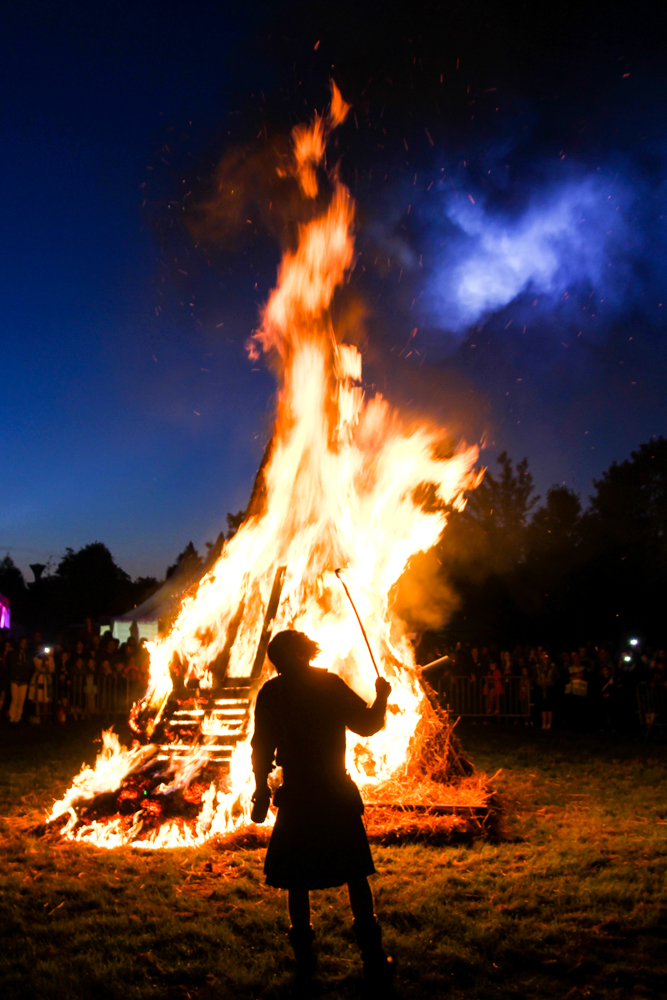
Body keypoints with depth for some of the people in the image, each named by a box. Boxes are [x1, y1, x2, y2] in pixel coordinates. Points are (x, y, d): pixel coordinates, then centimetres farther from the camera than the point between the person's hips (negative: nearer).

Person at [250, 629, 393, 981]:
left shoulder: (270, 694, -3)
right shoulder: (331, 685, -5)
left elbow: (262, 748, 0)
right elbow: (367, 724, -2)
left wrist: (261, 791, 10)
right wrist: (381, 697, 15)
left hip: (296, 797, 0)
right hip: (338, 794, 0)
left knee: (296, 877, 14)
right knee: (355, 873, 10)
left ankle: (304, 953, 18)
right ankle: (372, 956, 12)